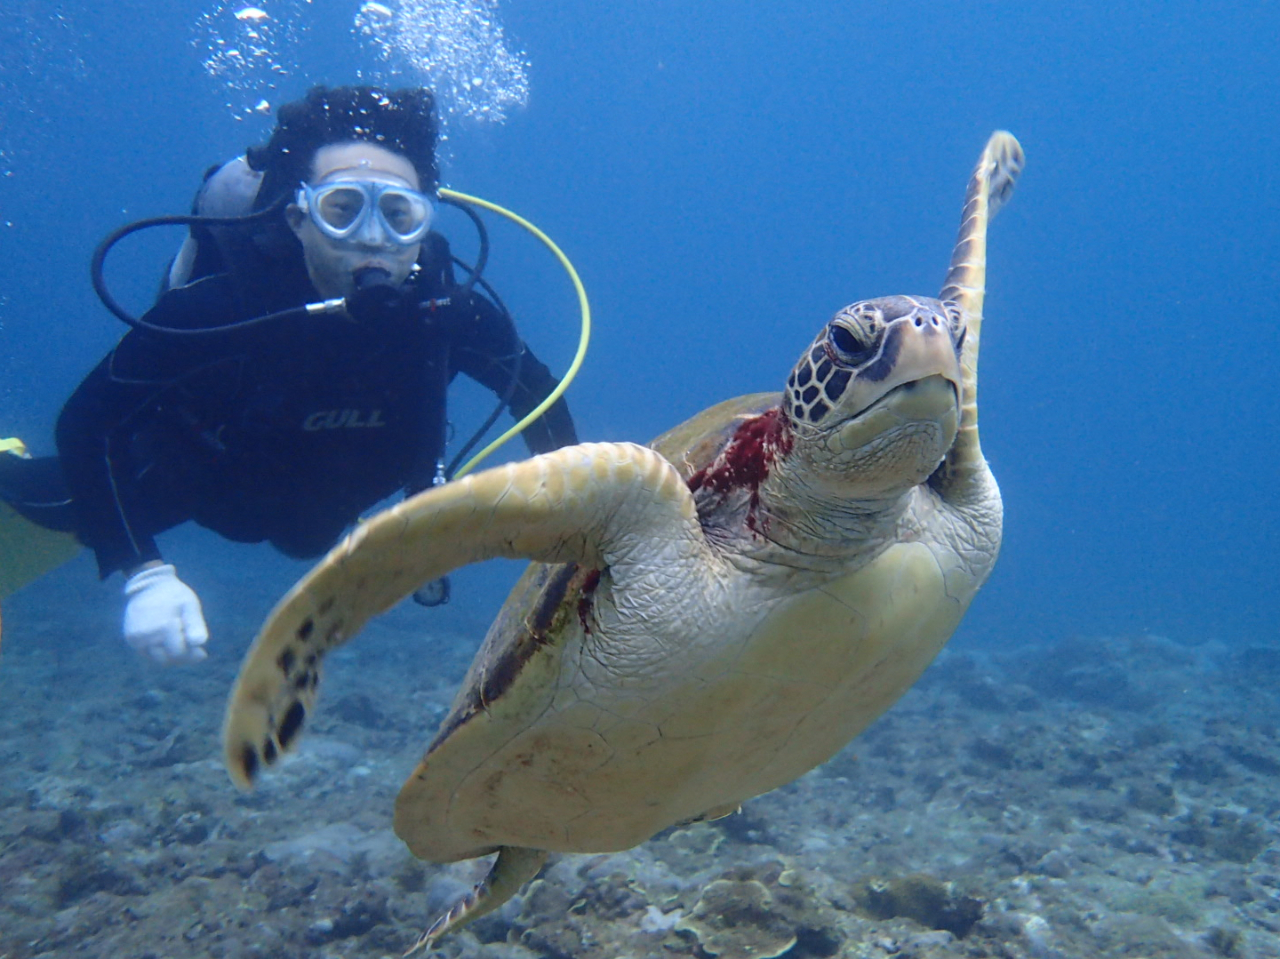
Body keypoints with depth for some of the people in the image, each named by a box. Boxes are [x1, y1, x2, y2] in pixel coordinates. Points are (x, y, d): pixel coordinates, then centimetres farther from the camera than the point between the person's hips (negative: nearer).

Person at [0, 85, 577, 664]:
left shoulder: (448, 312, -33)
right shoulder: (217, 306, -41)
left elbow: (536, 393, -15)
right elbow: (87, 420, -31)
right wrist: (144, 573, -39)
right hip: (186, 471, -3)